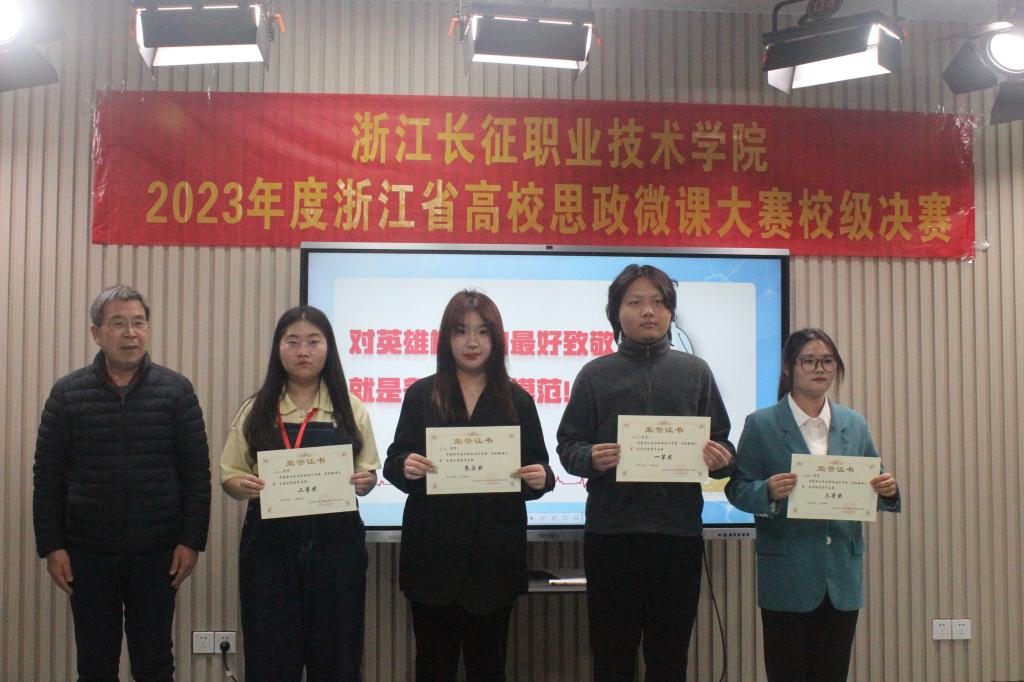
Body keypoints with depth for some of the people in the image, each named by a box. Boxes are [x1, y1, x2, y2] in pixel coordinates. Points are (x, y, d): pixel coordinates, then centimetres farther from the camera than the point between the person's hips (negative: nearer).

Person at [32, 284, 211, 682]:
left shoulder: (176, 391, -1)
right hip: (88, 552, 1)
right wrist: (51, 545, -4)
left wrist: (192, 540, -6)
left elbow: (197, 472, -1)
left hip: (158, 552, 0)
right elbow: (47, 476, 1)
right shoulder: (67, 394, 1)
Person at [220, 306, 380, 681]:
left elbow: (368, 474, 8)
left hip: (334, 543, 0)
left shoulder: (351, 410, 4)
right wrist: (244, 487, -15)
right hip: (269, 545, 0)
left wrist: (365, 481, -14)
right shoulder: (256, 411, 5)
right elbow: (229, 477, 6)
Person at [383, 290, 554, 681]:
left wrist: (541, 477, -16)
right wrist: (405, 466, -17)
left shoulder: (517, 400, 5)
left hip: (495, 551, 0)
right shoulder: (421, 395, 5)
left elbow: (537, 469, 7)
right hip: (433, 551, 0)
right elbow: (394, 462, 5)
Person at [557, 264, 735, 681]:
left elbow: (720, 443, 12)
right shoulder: (595, 375, 6)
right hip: (611, 533, -1)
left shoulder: (695, 372, 10)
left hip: (678, 532, 1)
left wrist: (720, 459, -11)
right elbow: (568, 446, 4)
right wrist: (591, 458, -17)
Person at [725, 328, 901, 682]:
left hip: (843, 573, 4)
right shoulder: (761, 424, -1)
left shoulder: (854, 424, 10)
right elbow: (737, 489, -4)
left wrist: (887, 491, -10)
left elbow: (871, 489, 12)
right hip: (787, 575, -3)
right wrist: (768, 492, -24)